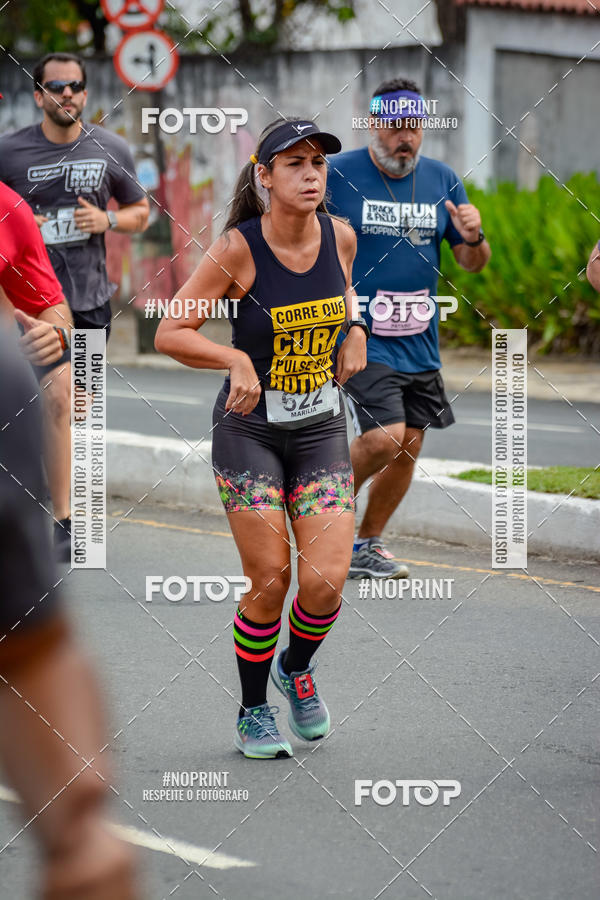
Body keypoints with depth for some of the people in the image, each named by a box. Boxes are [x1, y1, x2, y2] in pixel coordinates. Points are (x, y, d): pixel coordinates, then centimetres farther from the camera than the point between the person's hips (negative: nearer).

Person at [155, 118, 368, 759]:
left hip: (321, 428, 3)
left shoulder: (339, 236, -2)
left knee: (325, 580, -10)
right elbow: (169, 333, -12)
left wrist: (355, 332, 3)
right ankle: (252, 712, 17)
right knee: (269, 582, -7)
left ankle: (296, 668, 24)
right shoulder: (237, 249, -16)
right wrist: (237, 360, -26)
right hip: (248, 428, -3)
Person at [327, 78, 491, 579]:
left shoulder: (442, 180, 7)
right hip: (358, 336, -5)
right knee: (385, 437, -18)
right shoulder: (337, 176, -7)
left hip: (420, 343, 5)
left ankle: (367, 546, 24)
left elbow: (473, 263, 10)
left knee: (409, 447, 7)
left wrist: (473, 238, -12)